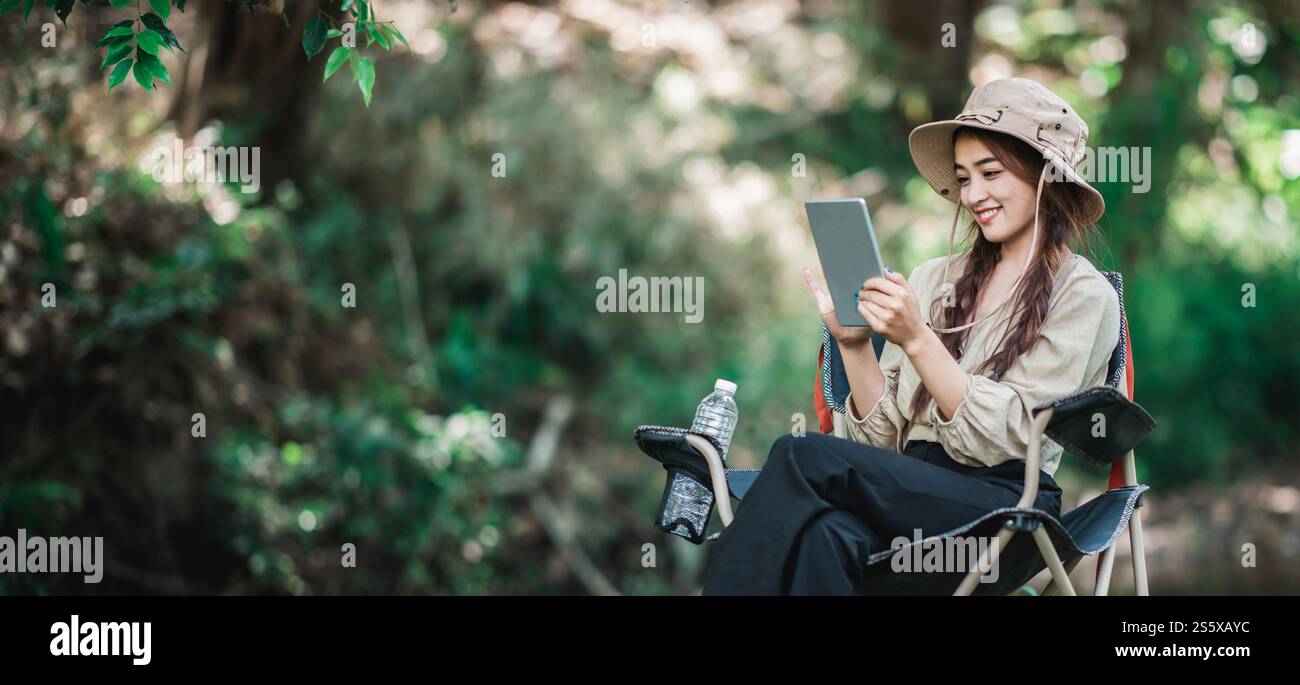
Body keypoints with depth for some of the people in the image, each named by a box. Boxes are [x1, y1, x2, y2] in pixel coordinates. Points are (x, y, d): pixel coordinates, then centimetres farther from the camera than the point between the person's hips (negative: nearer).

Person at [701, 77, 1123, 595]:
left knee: (803, 457, -28)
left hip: (1003, 497, -4)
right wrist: (854, 344, -1)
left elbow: (999, 437, -7)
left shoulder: (1084, 296, 4)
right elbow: (885, 437, 14)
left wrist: (917, 339, -16)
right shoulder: (933, 281, 19)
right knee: (827, 537, -35)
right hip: (909, 487, 4)